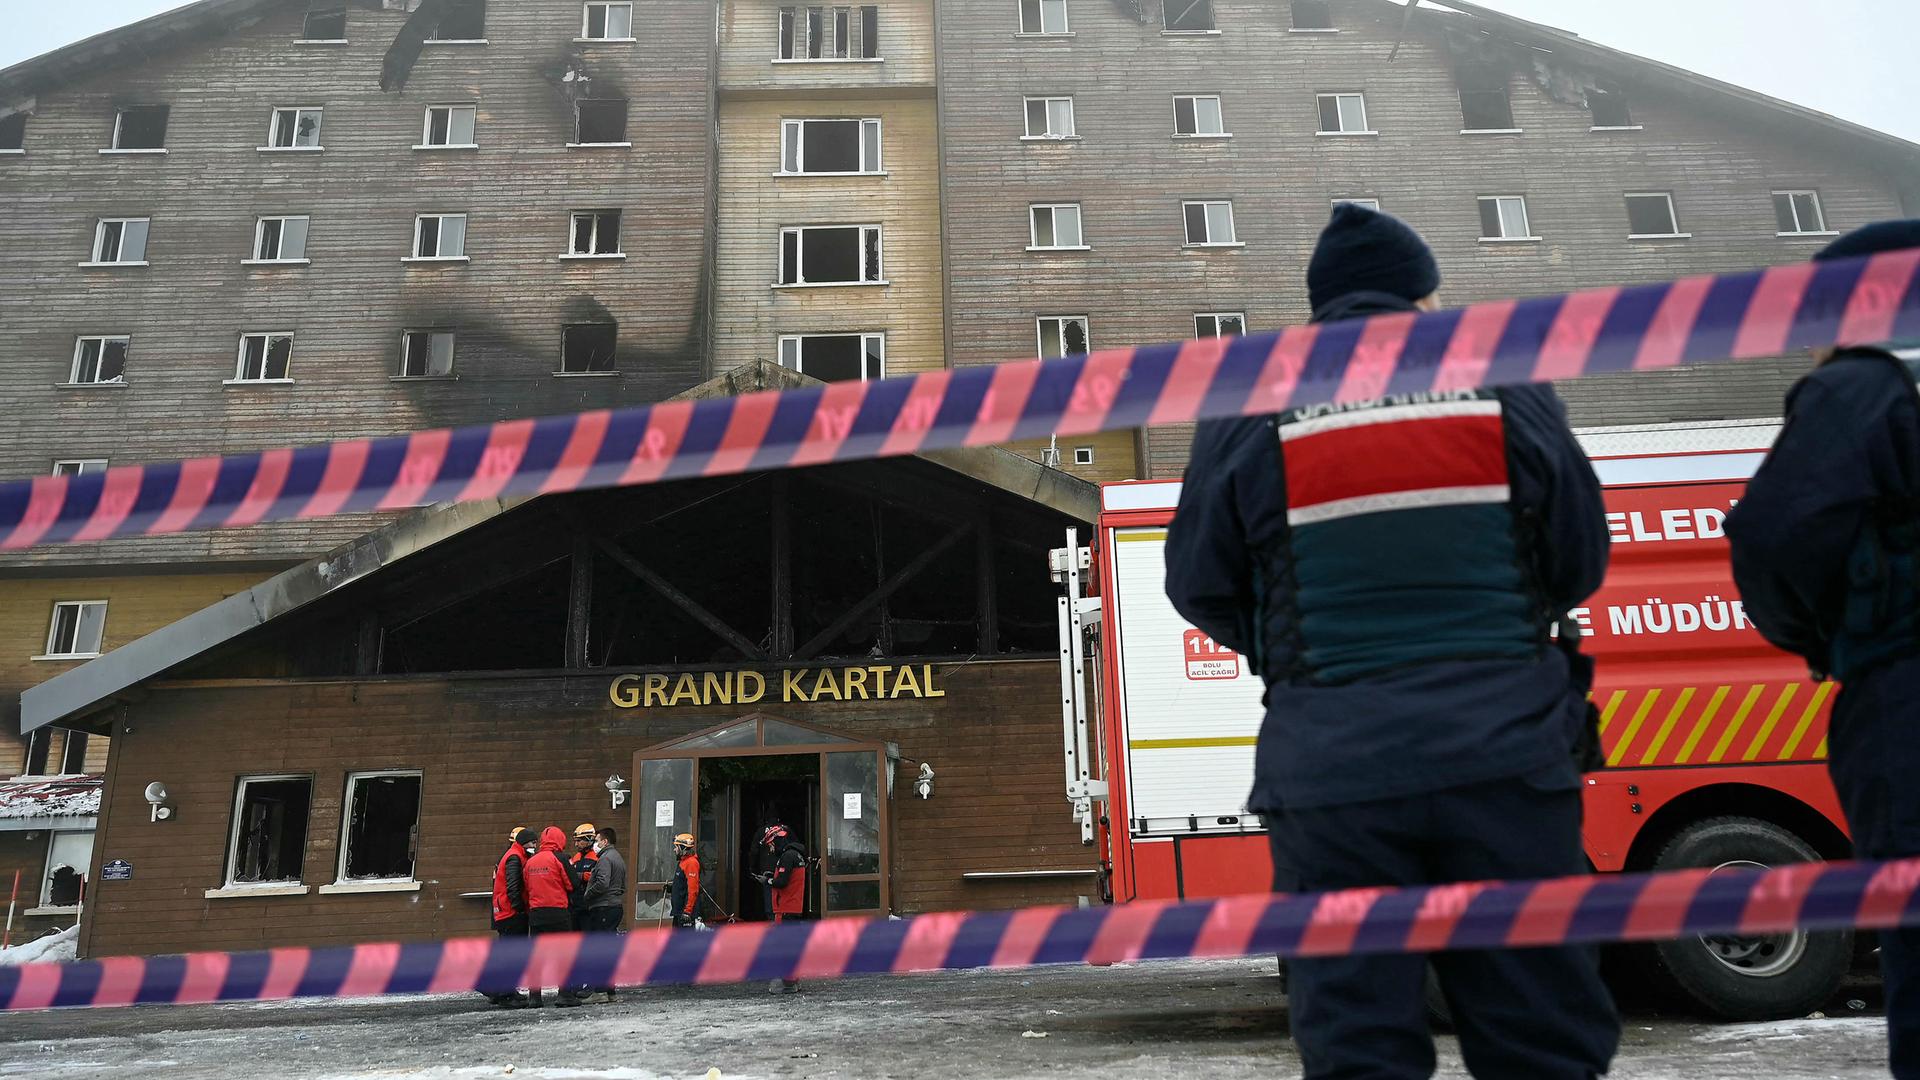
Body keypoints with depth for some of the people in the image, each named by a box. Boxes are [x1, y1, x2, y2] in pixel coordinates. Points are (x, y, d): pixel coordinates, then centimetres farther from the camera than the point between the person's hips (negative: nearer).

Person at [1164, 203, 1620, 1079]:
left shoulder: (1249, 418, 1)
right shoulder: (1509, 396, 5)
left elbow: (1199, 586, 5)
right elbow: (1579, 565, 11)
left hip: (1333, 767, -1)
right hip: (1504, 752, 2)